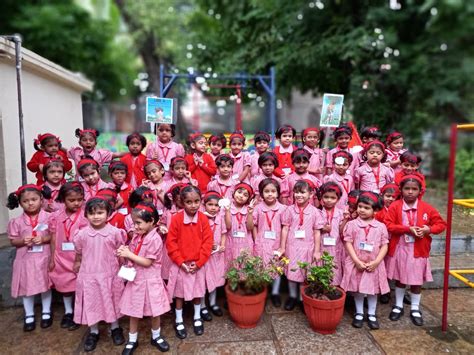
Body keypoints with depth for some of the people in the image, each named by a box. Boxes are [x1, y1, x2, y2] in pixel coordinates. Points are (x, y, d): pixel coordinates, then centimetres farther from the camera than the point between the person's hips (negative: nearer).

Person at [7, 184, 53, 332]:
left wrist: (44, 239, -20)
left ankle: (46, 312, 29)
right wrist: (22, 241, -18)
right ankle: (29, 315, 29)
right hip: (26, 259, 2)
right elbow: (12, 241, 1)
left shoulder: (48, 217, -8)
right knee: (27, 287, 11)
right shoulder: (17, 221, -4)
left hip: (44, 258, -1)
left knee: (46, 286, 11)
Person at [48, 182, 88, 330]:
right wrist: (52, 259, 4)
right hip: (61, 258, 4)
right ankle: (68, 312, 37)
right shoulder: (55, 216, -3)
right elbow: (54, 239, 3)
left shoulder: (84, 217, -14)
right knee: (65, 285, 18)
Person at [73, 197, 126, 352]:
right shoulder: (82, 234, -7)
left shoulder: (114, 232, -11)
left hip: (110, 274, -1)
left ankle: (115, 328, 35)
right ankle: (93, 332, 33)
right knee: (91, 303, 13)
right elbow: (79, 254, 8)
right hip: (89, 275, 1)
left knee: (111, 301, 15)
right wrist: (77, 265, 17)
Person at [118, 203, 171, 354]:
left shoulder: (155, 239, -21)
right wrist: (125, 251, -9)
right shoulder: (137, 236, 1)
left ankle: (156, 337, 34)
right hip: (135, 279, 6)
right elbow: (134, 255, 11)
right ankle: (132, 340, 33)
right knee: (133, 311, 15)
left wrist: (129, 255, -19)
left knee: (154, 311, 12)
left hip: (149, 280, -6)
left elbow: (147, 262, -21)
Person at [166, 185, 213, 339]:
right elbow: (171, 243, -10)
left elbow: (208, 242, -7)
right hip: (180, 264, -1)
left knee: (198, 292, 16)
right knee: (179, 293, 13)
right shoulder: (176, 219, -13)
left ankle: (197, 318, 36)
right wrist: (181, 262, -13)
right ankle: (179, 321, 31)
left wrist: (199, 262, -11)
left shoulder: (203, 219, -8)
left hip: (198, 264, 2)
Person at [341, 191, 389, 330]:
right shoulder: (352, 224, -6)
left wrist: (376, 262, -12)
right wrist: (357, 261, -14)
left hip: (373, 264, 1)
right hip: (356, 263, -1)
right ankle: (359, 314, 27)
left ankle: (372, 314, 29)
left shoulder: (381, 227, -2)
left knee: (373, 289, 12)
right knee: (357, 289, 10)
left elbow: (384, 246, -2)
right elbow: (348, 244, -7)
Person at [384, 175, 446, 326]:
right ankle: (398, 306, 31)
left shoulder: (427, 208, -2)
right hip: (399, 249, 0)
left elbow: (441, 224, 2)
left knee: (417, 280, 11)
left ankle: (415, 309, 29)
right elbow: (388, 225, -14)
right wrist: (408, 229, -22)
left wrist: (429, 229, -17)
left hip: (419, 250, 1)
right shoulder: (394, 206, -7)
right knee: (400, 279, 15)